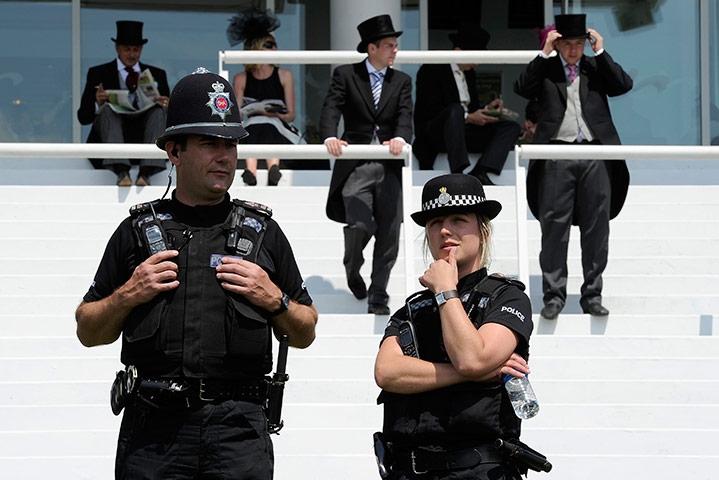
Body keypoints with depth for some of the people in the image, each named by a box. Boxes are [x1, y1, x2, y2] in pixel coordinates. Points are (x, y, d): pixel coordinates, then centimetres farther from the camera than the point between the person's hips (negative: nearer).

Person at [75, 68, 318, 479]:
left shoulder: (263, 232, 14)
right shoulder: (137, 232, 11)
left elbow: (305, 334, 16)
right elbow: (89, 333, 14)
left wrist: (272, 298, -2)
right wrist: (128, 295, -3)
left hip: (239, 428, 0)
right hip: (154, 430, 0)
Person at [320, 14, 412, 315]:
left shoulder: (402, 82, 13)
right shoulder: (345, 75, 4)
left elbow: (405, 117, -2)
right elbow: (331, 109, -8)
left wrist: (400, 138, -24)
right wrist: (330, 138, -29)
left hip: (389, 168, 3)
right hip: (355, 166, -3)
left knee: (388, 234, 0)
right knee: (360, 225, -16)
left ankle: (378, 298, 13)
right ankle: (353, 269, 18)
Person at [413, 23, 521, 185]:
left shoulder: (470, 74, 22)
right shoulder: (431, 70, -3)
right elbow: (430, 111, -13)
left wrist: (487, 109, 1)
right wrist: (468, 117, -19)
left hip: (463, 131, 7)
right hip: (433, 134, -7)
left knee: (511, 127, -9)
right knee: (455, 109, -38)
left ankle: (479, 173, -32)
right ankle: (458, 174, -50)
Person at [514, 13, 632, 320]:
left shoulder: (597, 68, 14)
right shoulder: (545, 69, 10)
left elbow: (624, 86, 0)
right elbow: (522, 89, -6)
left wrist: (601, 52, -2)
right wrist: (544, 53, -8)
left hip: (595, 156, 2)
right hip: (557, 156, -1)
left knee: (596, 227, 4)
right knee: (554, 226, -2)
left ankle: (592, 295, 12)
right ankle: (554, 296, 5)